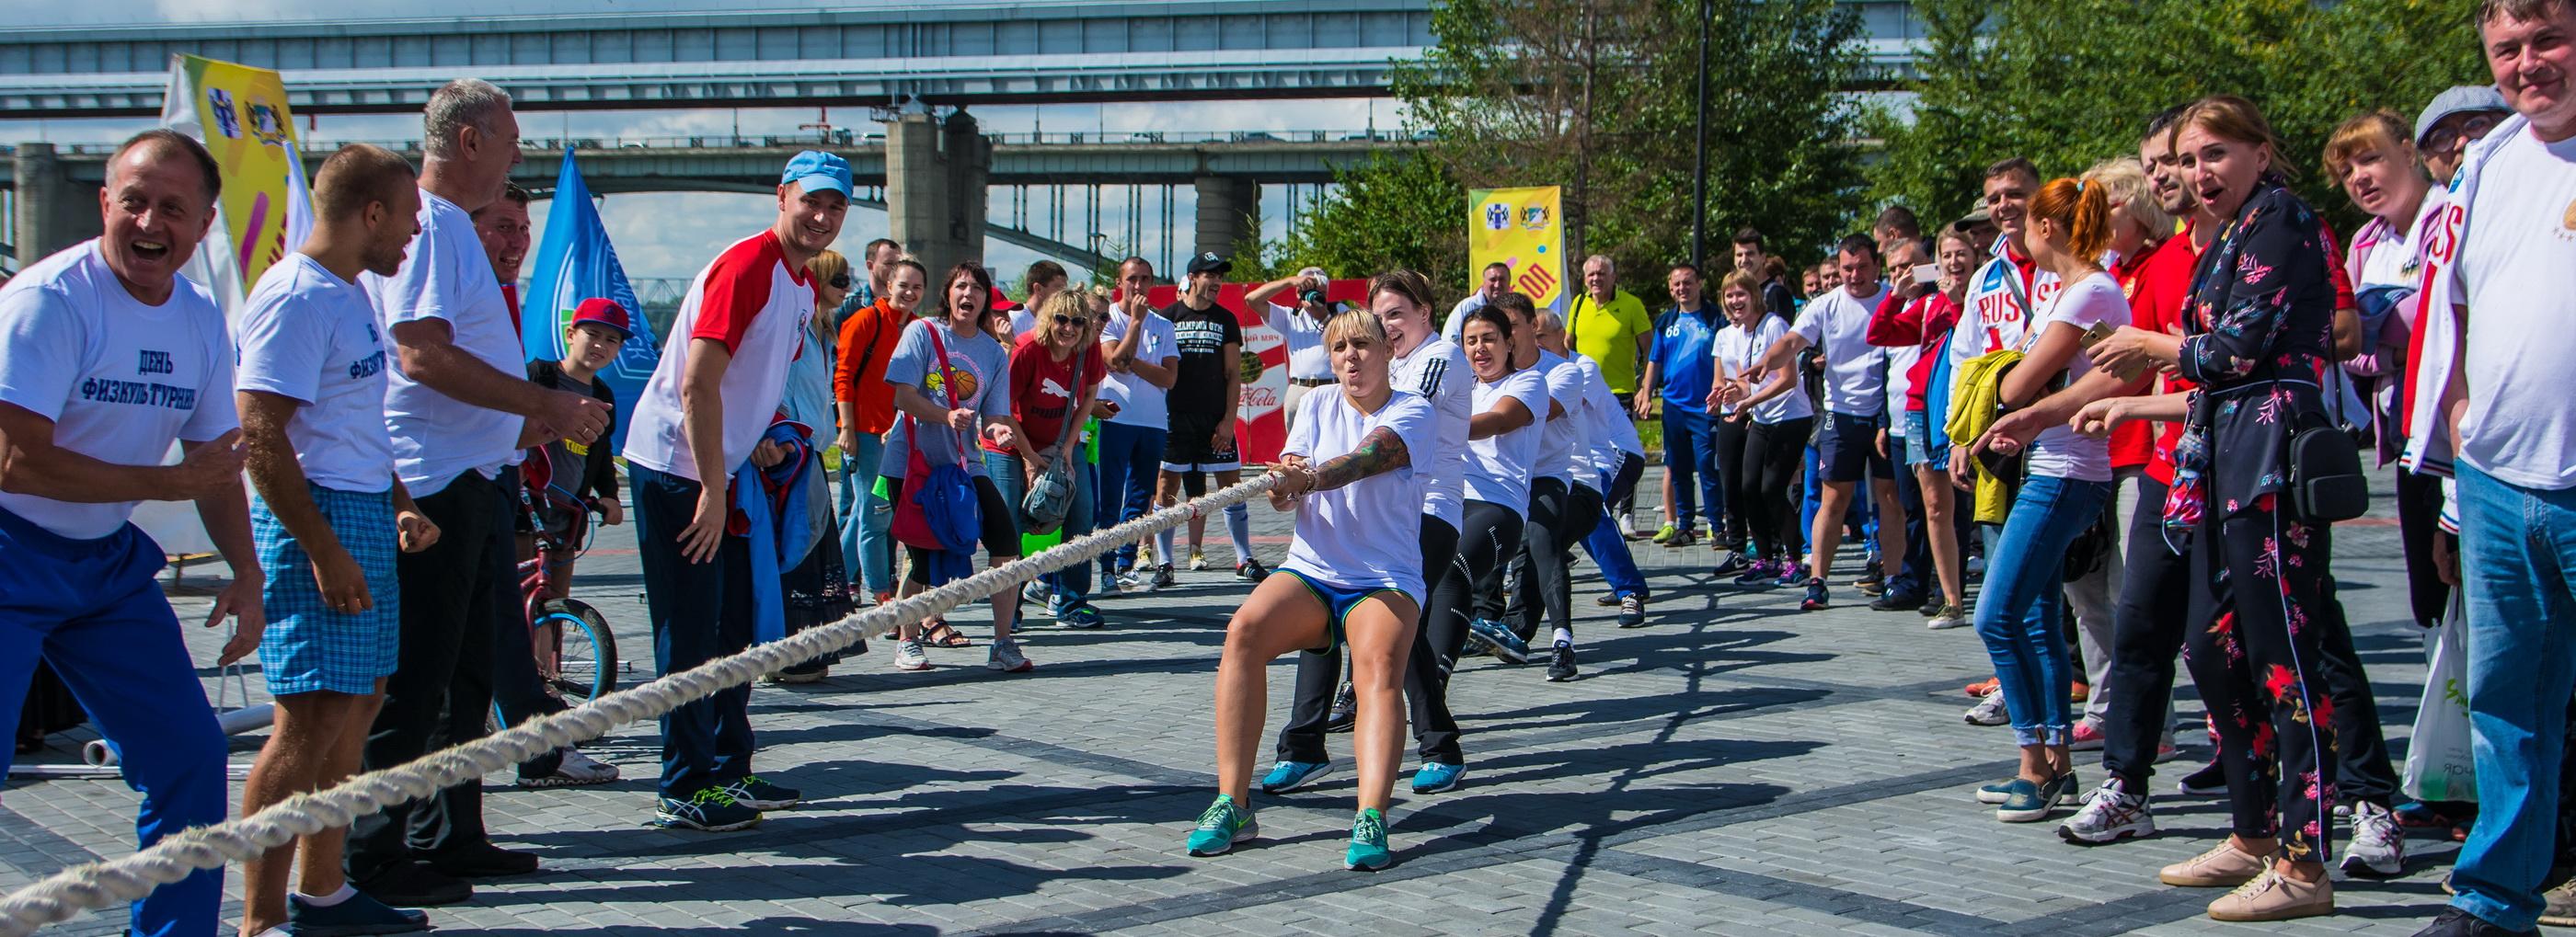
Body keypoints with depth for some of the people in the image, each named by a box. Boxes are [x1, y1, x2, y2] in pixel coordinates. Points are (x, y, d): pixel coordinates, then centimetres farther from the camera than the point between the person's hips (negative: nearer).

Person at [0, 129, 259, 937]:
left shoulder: (202, 320, 3)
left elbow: (216, 462, 12)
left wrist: (246, 573, 1)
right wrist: (170, 483, -22)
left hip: (108, 561, 7)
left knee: (191, 756, 6)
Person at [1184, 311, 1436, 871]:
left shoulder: (1413, 412, 0)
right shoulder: (1318, 406, 13)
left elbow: (1369, 456, -22)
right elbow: (1282, 497, 1)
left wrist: (1309, 477, -41)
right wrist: (1283, 481, -23)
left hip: (1386, 582, -3)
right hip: (1310, 572, 3)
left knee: (1379, 665, -33)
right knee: (1245, 630, -27)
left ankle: (1371, 819, -45)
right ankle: (1232, 804, -25)